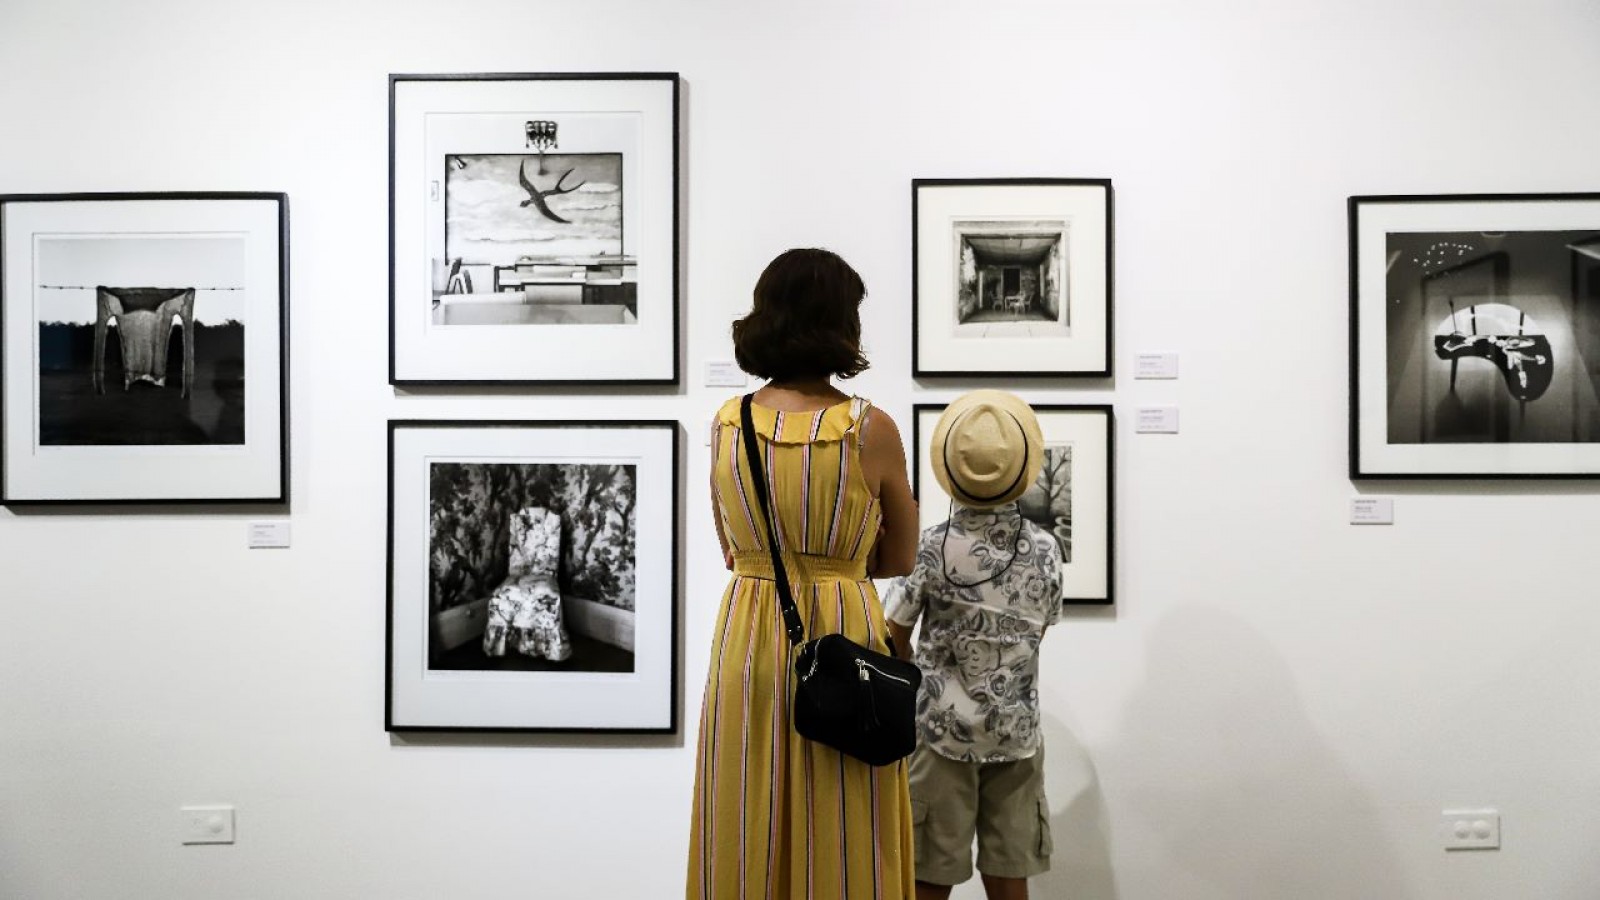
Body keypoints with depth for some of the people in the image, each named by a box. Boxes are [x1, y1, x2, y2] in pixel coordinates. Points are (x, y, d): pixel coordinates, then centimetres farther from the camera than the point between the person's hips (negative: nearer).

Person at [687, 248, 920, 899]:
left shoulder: (726, 425, 0)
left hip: (748, 636, 3)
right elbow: (899, 559, 3)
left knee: (747, 839, 12)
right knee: (842, 843, 9)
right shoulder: (873, 430, -8)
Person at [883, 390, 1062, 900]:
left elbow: (895, 641, -6)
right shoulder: (1044, 549, -3)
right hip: (1016, 729, 2)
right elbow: (1037, 632, 8)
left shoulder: (930, 548, -10)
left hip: (942, 727, -2)